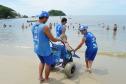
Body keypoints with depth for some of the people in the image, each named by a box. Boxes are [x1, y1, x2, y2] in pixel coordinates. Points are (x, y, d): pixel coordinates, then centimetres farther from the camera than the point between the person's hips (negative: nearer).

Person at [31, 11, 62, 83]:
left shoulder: (34, 26, 1)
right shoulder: (45, 27, -23)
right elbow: (53, 39, -18)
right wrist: (59, 39, 2)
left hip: (37, 49, 7)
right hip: (45, 50, -7)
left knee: (42, 62, 28)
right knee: (48, 64, 15)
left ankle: (40, 77, 30)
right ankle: (46, 79, 30)